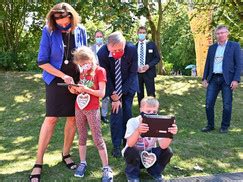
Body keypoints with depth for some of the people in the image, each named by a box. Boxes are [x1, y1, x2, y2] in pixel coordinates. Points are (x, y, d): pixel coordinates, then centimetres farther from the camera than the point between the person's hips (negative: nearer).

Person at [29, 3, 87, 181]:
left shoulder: (80, 31, -2)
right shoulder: (49, 31, -11)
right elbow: (42, 61, -10)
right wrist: (63, 76, -17)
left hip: (77, 81, 3)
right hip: (56, 81, -3)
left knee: (73, 118, 6)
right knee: (51, 119, -4)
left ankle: (66, 154, 25)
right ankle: (38, 162, 6)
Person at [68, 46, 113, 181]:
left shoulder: (100, 71, -7)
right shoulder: (81, 72, 11)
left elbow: (102, 93, -13)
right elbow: (77, 91, 15)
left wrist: (87, 89, -25)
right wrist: (73, 89, -7)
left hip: (93, 109, -5)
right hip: (79, 108, 6)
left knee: (98, 138, -4)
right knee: (82, 136, 12)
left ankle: (106, 168, 2)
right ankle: (83, 163, 24)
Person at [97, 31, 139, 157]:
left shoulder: (132, 50, -26)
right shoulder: (102, 54, -27)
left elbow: (133, 73, -17)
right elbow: (106, 77, -16)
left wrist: (121, 93, -18)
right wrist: (114, 97, -16)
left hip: (128, 85, 1)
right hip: (112, 86, -1)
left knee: (127, 112, -1)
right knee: (116, 112, -11)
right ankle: (116, 146, 0)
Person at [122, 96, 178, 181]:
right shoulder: (132, 122, -21)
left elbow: (163, 146, -26)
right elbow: (130, 144, -36)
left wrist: (170, 134, -46)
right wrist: (138, 131, -56)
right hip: (134, 155, -2)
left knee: (167, 151, -22)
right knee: (132, 151, -35)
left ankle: (155, 171, 7)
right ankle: (132, 174, -4)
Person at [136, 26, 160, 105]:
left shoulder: (151, 44, 4)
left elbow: (157, 58, 2)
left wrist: (148, 66, -13)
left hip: (148, 72, -2)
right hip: (137, 72, 2)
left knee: (151, 94, -5)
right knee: (140, 95, 8)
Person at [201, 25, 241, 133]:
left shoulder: (234, 46, 3)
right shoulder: (212, 48, 15)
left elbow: (238, 64, -3)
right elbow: (207, 64, 16)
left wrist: (236, 80, -12)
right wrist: (204, 78, 8)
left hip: (227, 79, -3)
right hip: (213, 79, 4)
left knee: (227, 105, 1)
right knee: (209, 103, 1)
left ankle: (225, 126, 15)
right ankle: (210, 125, 15)